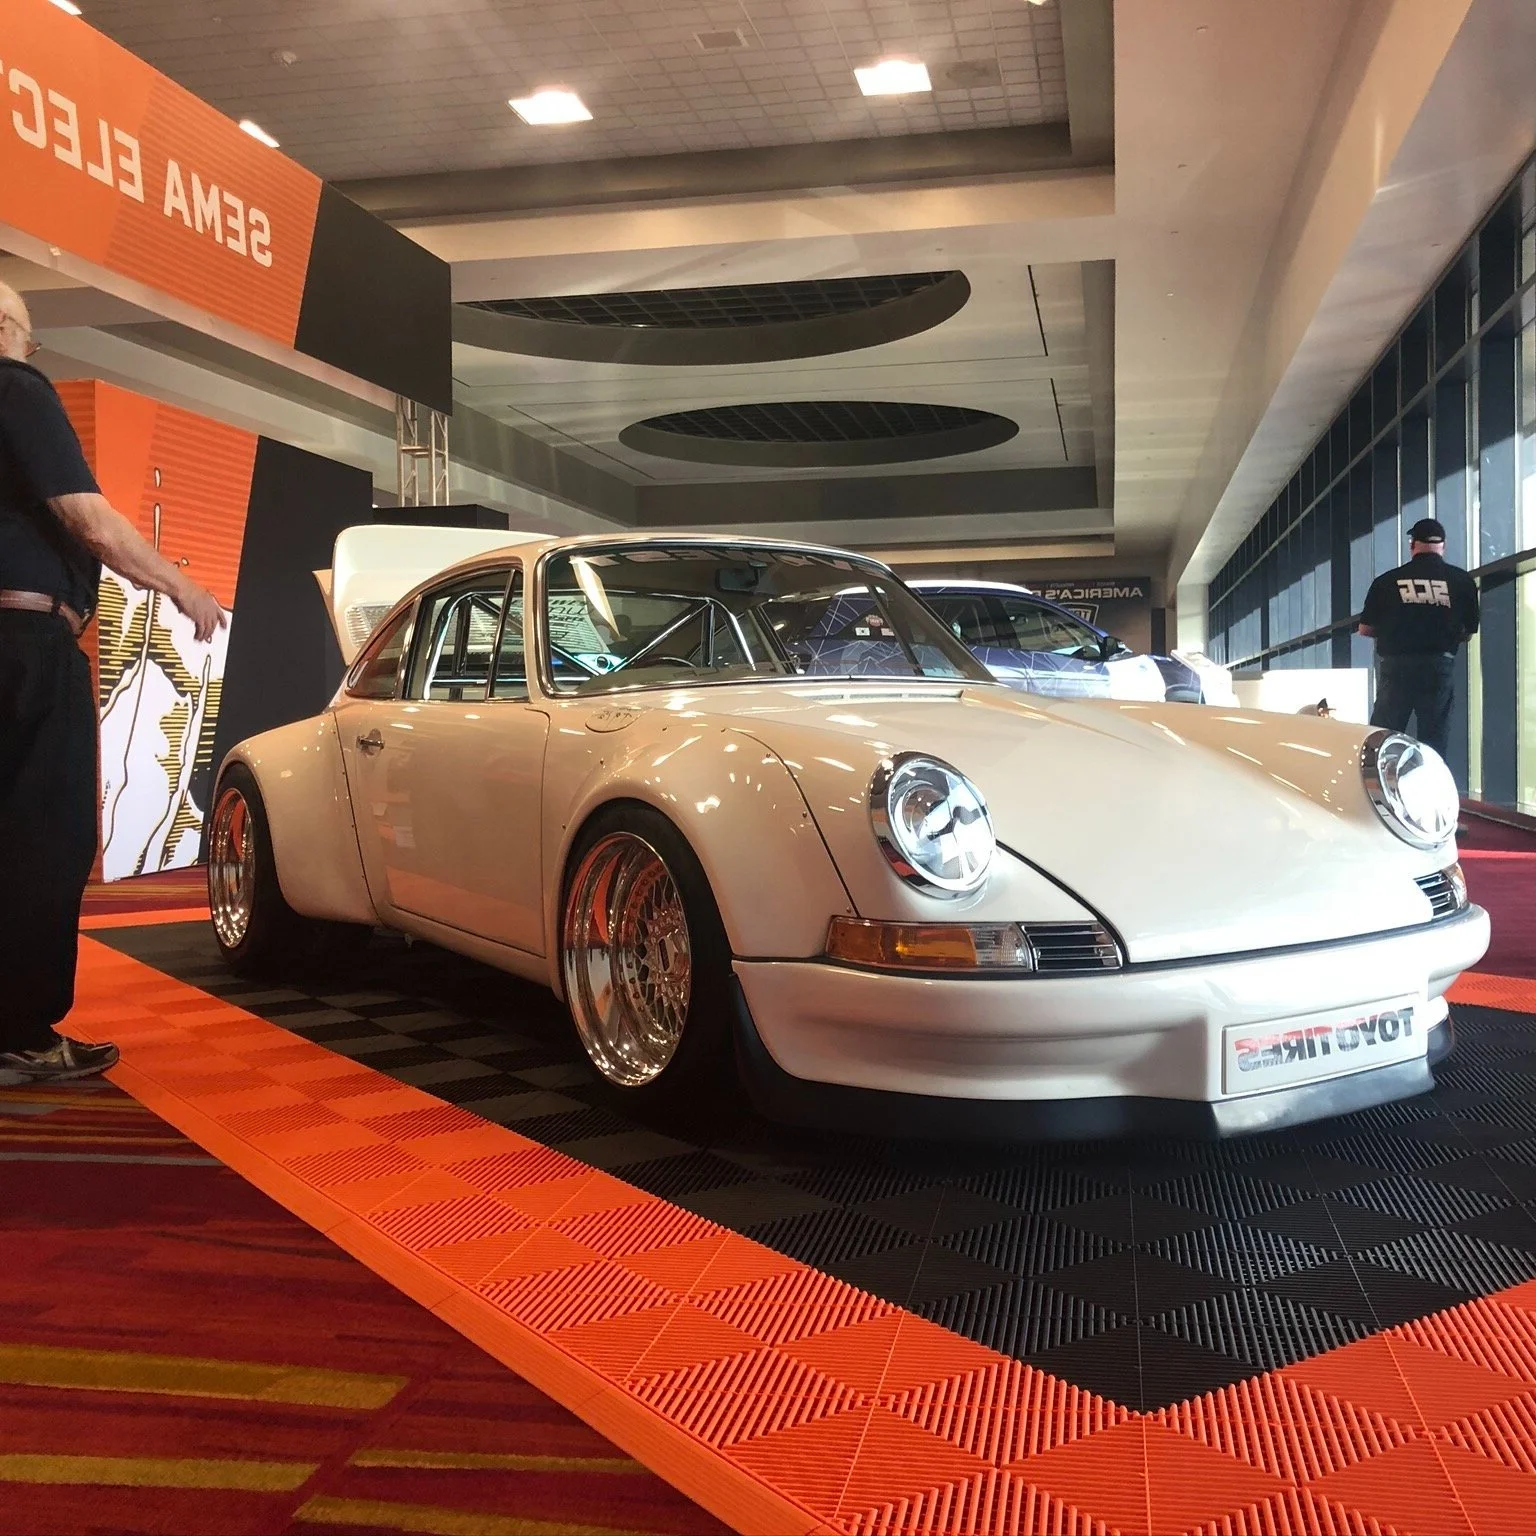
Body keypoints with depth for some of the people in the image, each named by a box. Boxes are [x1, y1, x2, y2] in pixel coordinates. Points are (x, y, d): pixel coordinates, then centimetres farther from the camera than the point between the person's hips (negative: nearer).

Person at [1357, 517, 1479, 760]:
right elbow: (1469, 633, 6)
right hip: (1440, 666, 0)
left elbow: (1365, 628, 7)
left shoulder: (1386, 581, 1)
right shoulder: (1462, 581, 1)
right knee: (1434, 739, 5)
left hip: (1395, 667, 0)